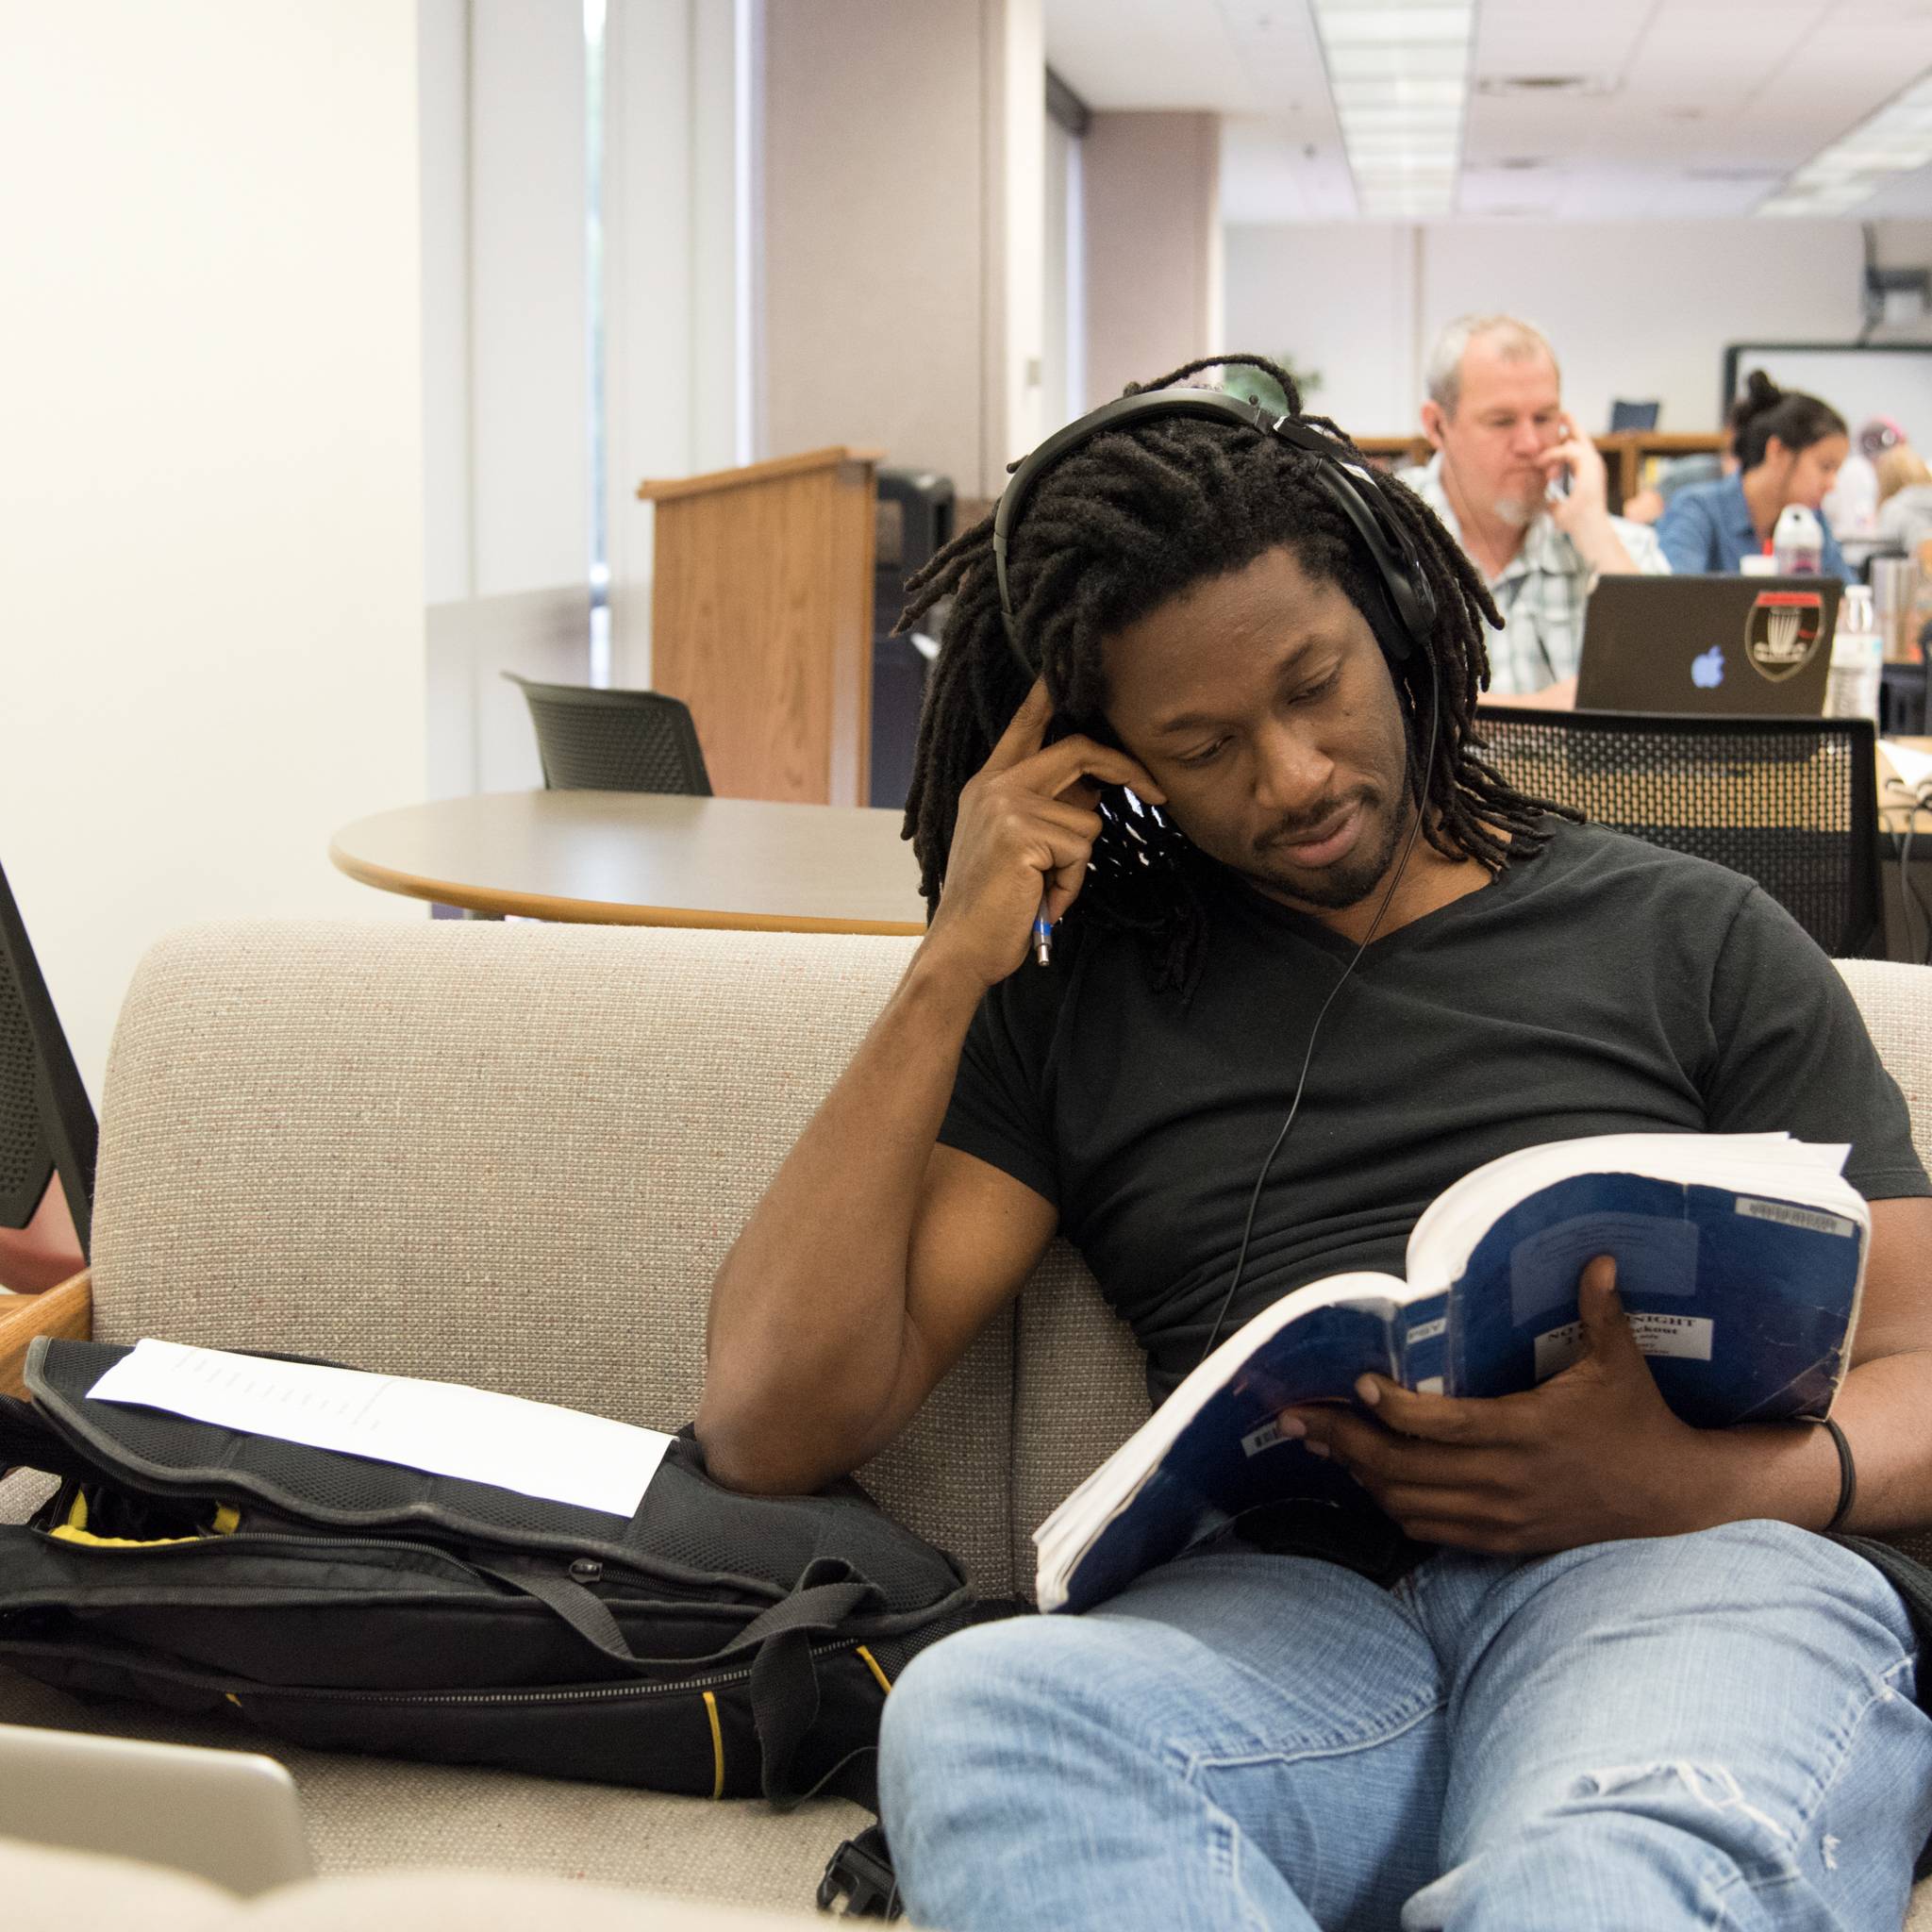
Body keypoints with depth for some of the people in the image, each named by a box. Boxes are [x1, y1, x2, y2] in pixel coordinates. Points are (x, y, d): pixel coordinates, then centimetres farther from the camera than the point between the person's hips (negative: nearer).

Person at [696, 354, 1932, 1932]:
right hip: (1280, 1607, 4)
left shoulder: (1691, 939, 18)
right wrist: (953, 971, 7)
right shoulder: (1073, 1008, 19)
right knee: (979, 1711, -34)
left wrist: (1695, 1482, -10)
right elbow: (771, 1425, 9)